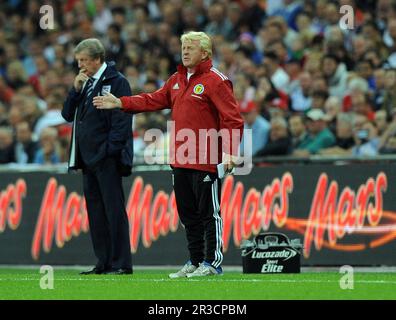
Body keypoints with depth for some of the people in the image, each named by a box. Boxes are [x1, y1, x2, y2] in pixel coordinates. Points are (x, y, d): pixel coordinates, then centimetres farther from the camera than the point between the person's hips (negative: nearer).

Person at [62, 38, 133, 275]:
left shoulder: (116, 82, -6)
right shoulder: (85, 83, 18)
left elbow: (122, 119, -13)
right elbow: (68, 114, 15)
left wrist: (110, 149, -18)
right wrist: (76, 90, 1)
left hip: (107, 158, -8)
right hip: (88, 158, 8)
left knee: (114, 209, -7)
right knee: (96, 212, 9)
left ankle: (121, 263, -7)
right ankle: (104, 262, 13)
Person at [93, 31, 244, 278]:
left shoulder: (215, 81, -10)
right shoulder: (177, 80, 16)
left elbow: (232, 119, -14)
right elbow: (154, 100, 20)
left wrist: (229, 152, -22)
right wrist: (120, 103, 12)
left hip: (206, 163, -8)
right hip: (181, 161, 8)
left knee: (209, 213, -3)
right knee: (189, 215, 13)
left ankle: (213, 262, 0)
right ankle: (195, 261, 20)